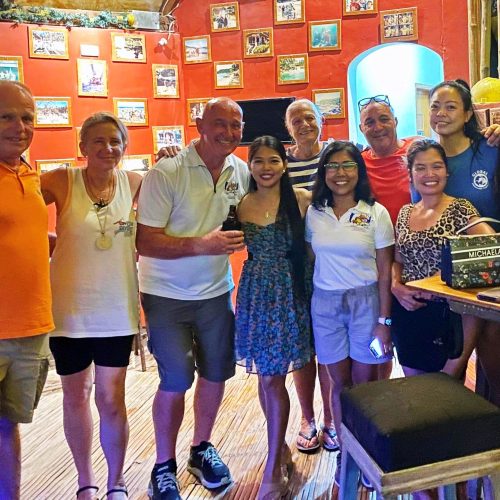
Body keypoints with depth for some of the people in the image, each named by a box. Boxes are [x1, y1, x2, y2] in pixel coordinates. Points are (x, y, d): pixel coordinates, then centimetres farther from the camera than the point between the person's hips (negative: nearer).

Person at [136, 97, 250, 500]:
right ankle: (164, 466, 22)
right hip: (167, 295, -5)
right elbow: (146, 242, -19)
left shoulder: (241, 171, 0)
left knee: (216, 373, 11)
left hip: (217, 291, 5)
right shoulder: (166, 173, -17)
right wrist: (202, 245, -29)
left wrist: (238, 236, -4)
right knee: (176, 380, -2)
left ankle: (202, 448, 36)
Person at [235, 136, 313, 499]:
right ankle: (280, 446, 33)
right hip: (254, 294, 4)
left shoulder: (302, 200, -6)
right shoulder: (241, 204, 5)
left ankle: (273, 471, 12)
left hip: (288, 294, -4)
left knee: (273, 378, -2)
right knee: (265, 375, 12)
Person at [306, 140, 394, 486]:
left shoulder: (376, 213, -5)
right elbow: (311, 262, 8)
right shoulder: (313, 213, 2)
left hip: (366, 301, -2)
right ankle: (345, 453, 28)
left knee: (365, 384, 7)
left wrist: (384, 320, -7)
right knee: (340, 383, 12)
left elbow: (385, 273, -4)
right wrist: (306, 308, 3)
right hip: (325, 304, 2)